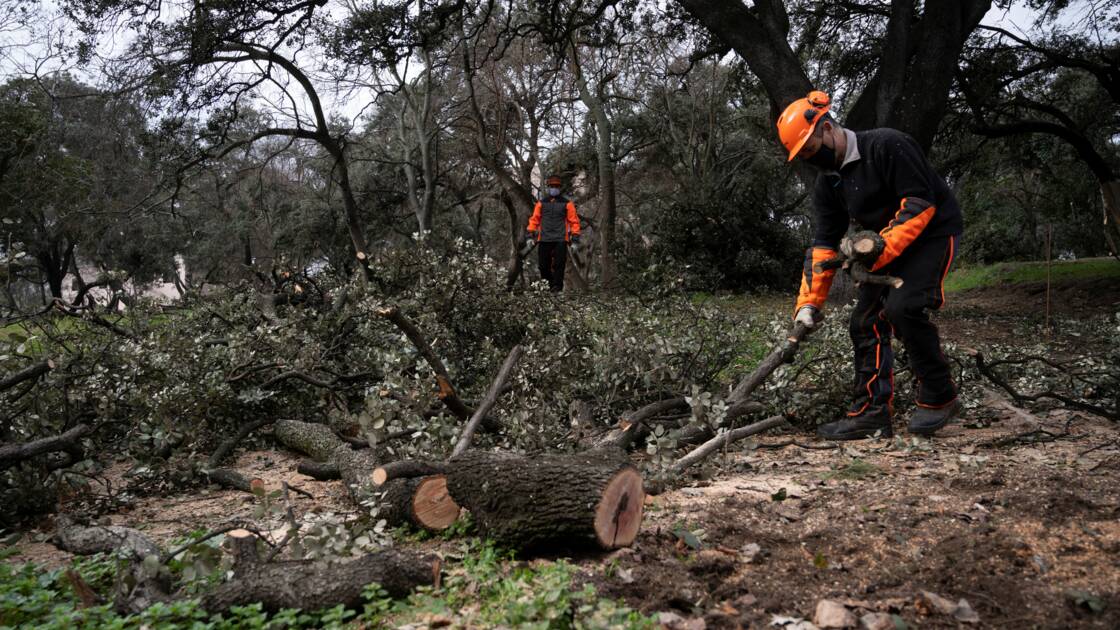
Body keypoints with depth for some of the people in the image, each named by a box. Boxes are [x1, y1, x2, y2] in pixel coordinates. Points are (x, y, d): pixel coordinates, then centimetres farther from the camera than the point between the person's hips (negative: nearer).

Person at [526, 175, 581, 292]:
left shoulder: (566, 203, 7)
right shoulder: (541, 203, 13)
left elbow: (574, 221, 6)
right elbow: (534, 219, 14)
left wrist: (575, 238, -1)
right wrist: (531, 234, 4)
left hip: (560, 240, -2)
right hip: (544, 239, 2)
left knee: (558, 265, -6)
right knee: (543, 265, 3)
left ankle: (557, 287, -2)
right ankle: (547, 286, 19)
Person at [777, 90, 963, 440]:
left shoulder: (888, 145, -21)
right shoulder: (827, 181, 3)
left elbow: (921, 203, -24)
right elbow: (824, 242, 2)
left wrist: (882, 247, -30)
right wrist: (808, 302, -5)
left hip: (934, 232, -8)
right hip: (886, 245, 8)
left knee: (902, 307, -26)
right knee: (866, 322, 0)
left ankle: (940, 398, -10)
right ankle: (871, 413, 3)